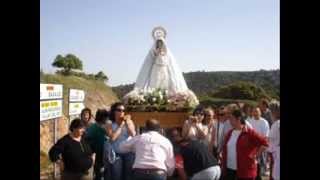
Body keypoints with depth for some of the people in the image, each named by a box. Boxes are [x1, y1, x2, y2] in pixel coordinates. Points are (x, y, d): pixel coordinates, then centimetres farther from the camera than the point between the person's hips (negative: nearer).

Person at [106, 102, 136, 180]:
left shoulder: (129, 122, 9)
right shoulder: (110, 125, 6)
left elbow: (133, 134, -7)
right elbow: (112, 137, -12)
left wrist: (127, 123, -7)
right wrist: (121, 125, -5)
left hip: (129, 153, 1)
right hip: (116, 154, -1)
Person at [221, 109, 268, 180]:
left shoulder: (249, 132, -10)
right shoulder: (230, 133, 9)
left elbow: (264, 143, -12)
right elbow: (225, 150, 14)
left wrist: (255, 155, -10)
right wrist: (223, 165, 11)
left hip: (245, 171, -6)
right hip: (229, 170, 6)